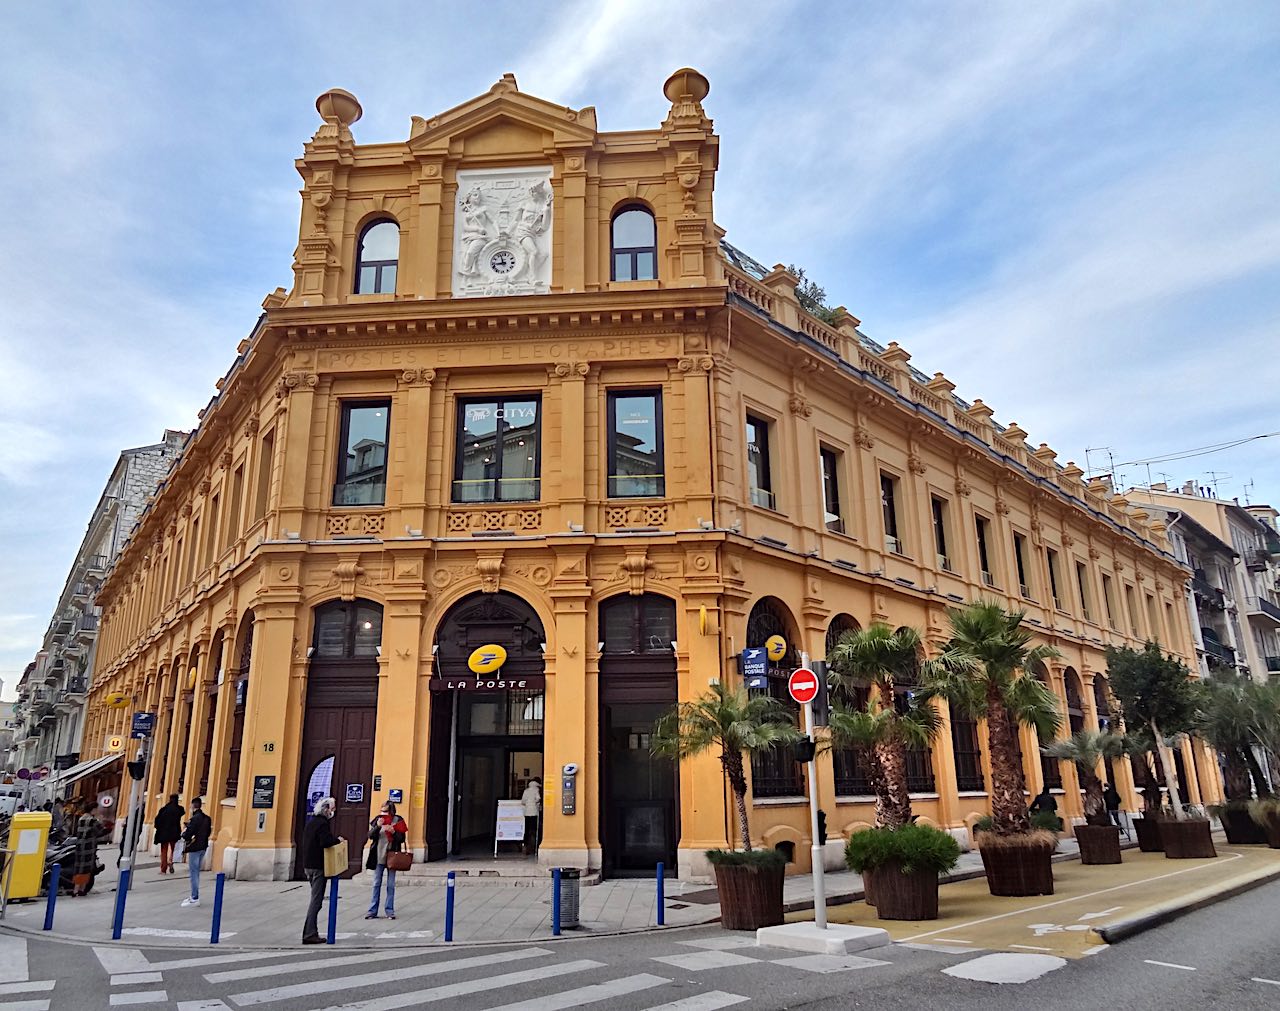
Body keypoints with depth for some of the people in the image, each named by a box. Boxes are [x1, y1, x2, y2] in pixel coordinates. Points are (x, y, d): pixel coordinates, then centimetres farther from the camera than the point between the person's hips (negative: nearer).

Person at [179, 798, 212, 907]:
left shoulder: (195, 818, -18)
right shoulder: (207, 818, 7)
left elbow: (187, 834, -20)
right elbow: (209, 832, 13)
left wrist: (184, 834, 0)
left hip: (194, 848, -8)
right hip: (203, 847, 8)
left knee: (193, 872, -3)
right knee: (196, 872, 17)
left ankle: (195, 899, -2)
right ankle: (194, 895, 24)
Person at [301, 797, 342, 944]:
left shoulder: (311, 823, 14)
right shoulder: (323, 823, -15)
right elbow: (325, 842, -29)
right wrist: (337, 839, -12)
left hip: (308, 865, 10)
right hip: (318, 866, -10)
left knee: (315, 898, 18)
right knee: (316, 900, -7)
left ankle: (310, 931, 21)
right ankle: (309, 934, -8)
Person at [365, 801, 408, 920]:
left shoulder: (397, 820, -3)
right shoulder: (378, 819, 2)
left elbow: (402, 838, -4)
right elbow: (370, 836, -5)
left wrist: (393, 831, -20)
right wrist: (377, 826, -21)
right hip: (379, 856, 2)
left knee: (391, 885, 5)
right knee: (376, 884, 7)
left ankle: (390, 911, 12)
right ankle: (372, 911, 13)